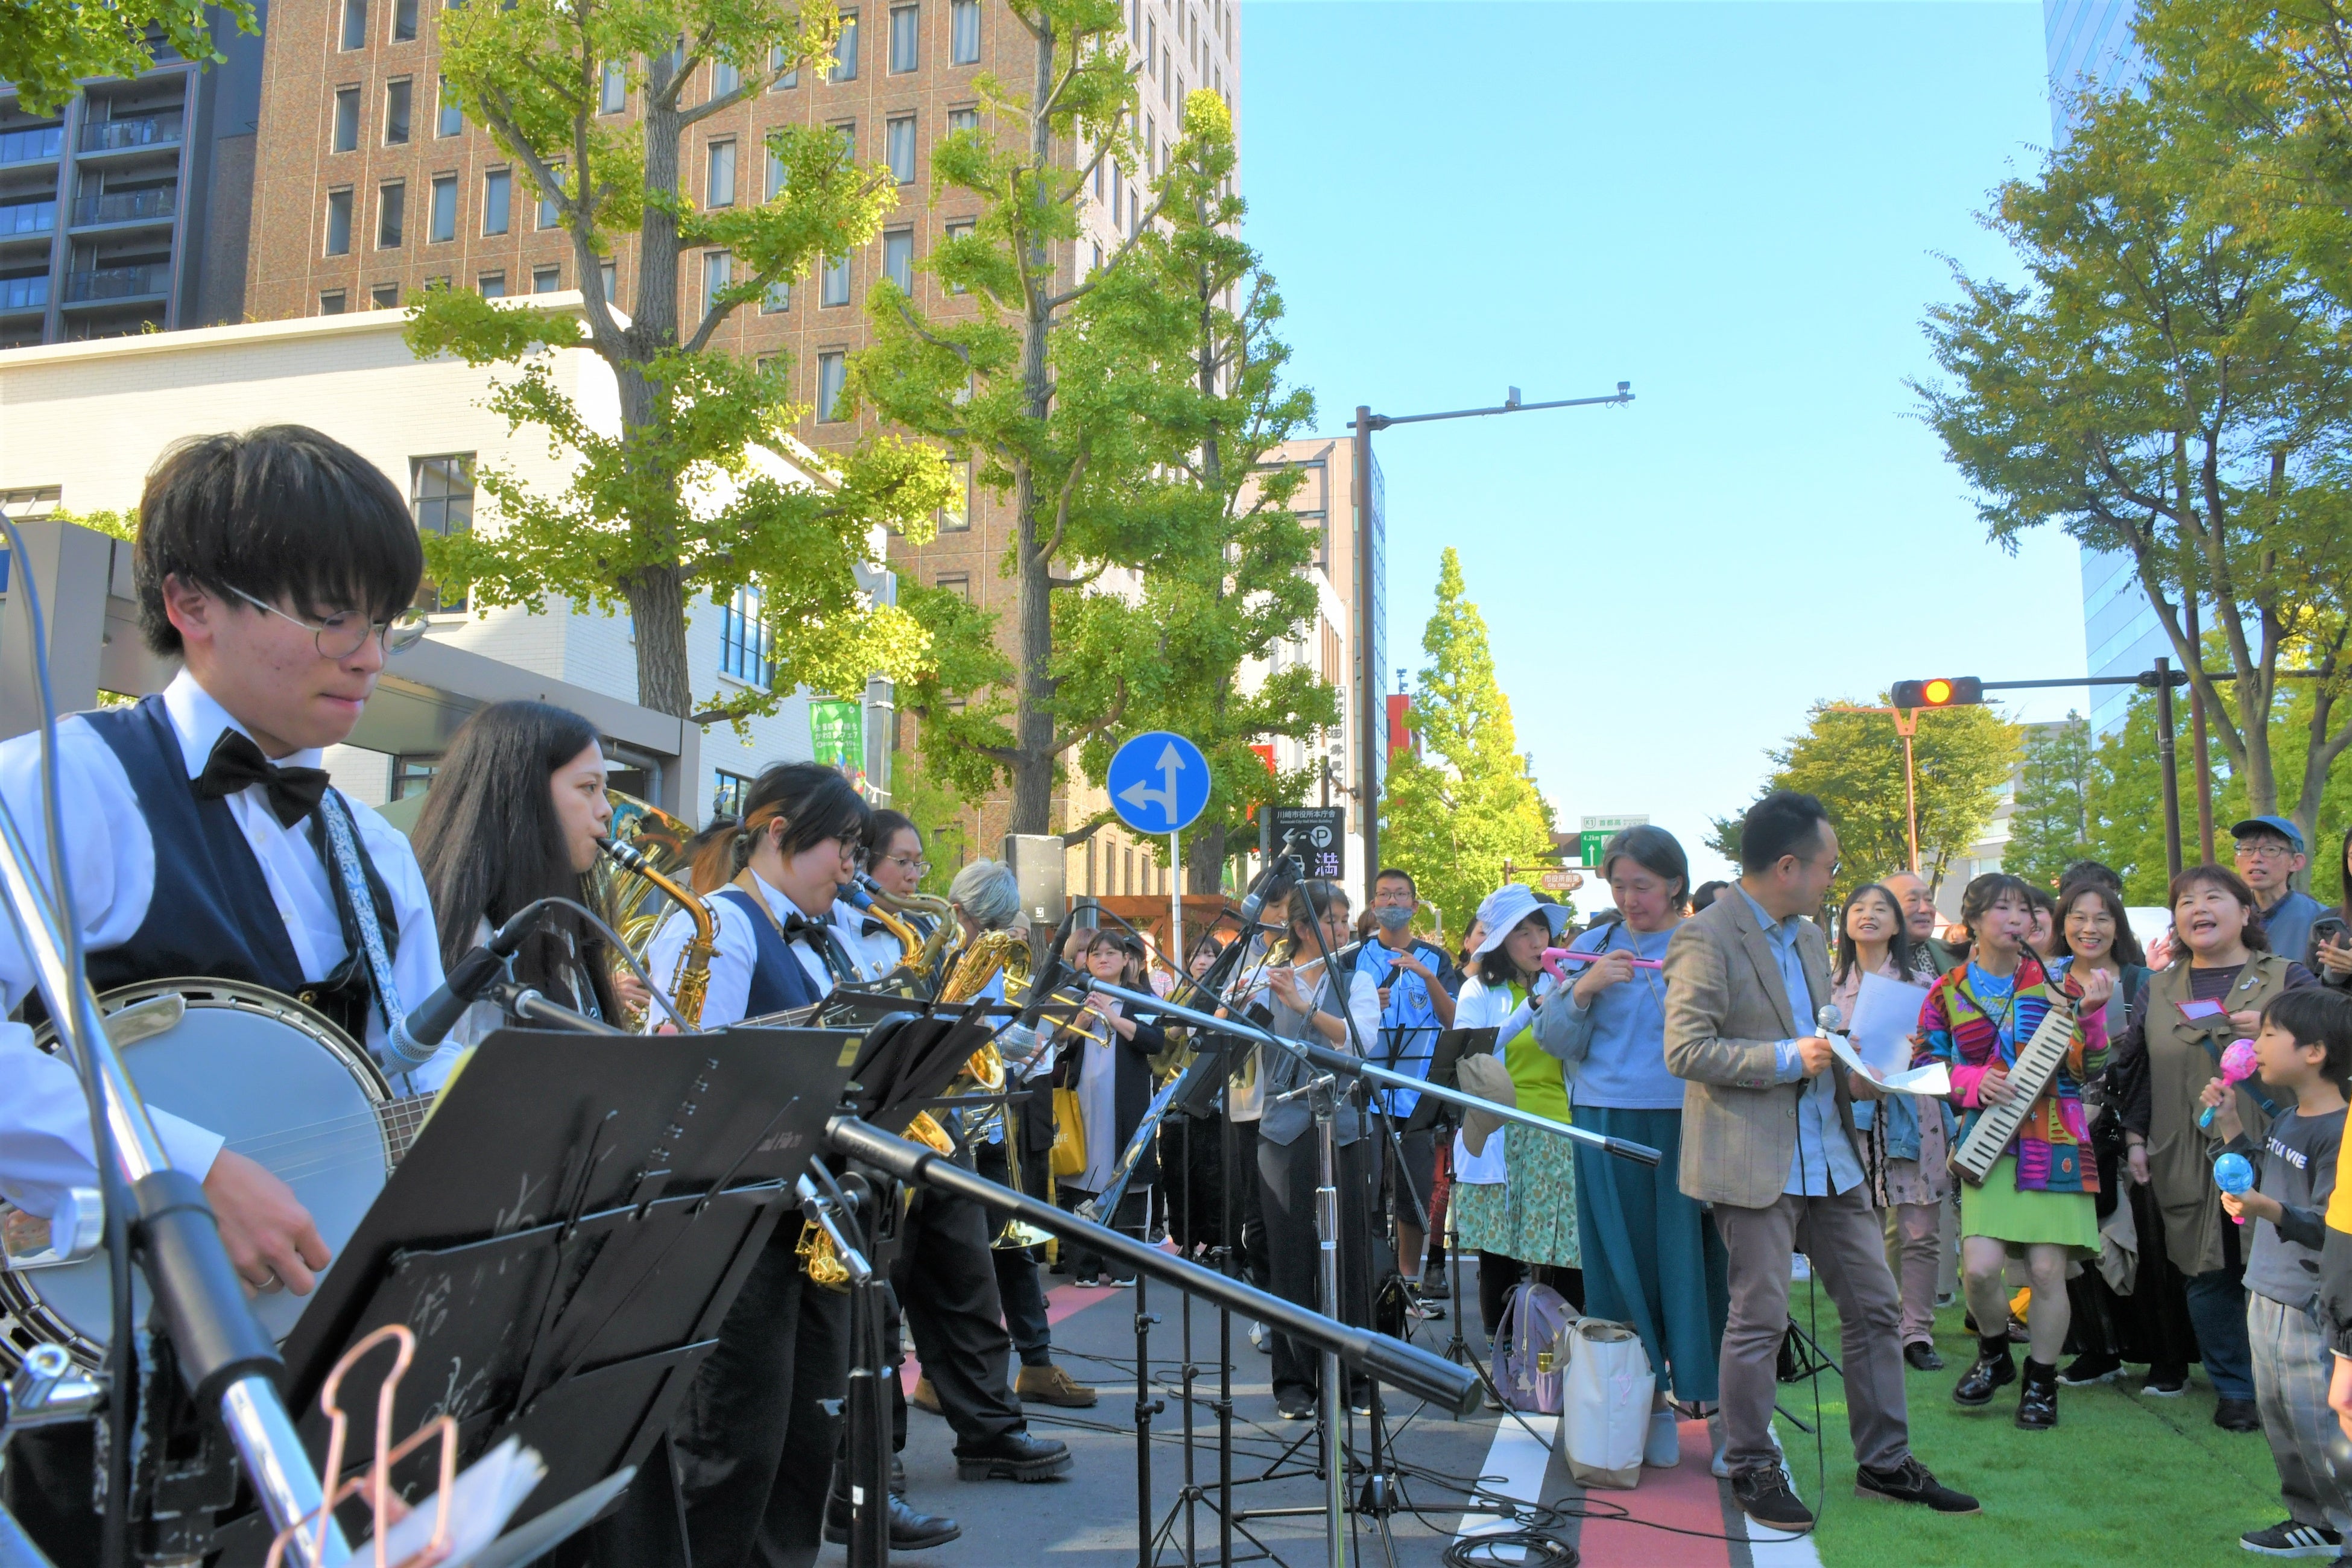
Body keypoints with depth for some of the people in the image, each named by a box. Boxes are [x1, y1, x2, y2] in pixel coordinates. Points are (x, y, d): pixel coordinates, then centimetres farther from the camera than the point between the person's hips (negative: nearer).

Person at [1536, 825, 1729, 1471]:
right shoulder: (1593, 946, 10)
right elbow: (1553, 1039, 5)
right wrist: (1583, 990, -12)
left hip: (1689, 1127, -2)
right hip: (1607, 1127, 2)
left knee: (1695, 1265, -2)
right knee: (1624, 1269, 5)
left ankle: (1720, 1402, 13)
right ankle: (1647, 1403, 19)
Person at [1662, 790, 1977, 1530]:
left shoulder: (1809, 935, 16)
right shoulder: (1706, 939, -13)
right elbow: (1686, 1049, -19)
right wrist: (1788, 1059, -21)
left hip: (1830, 1155, 8)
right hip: (1755, 1160, -8)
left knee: (1876, 1308, 13)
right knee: (1760, 1319, 1)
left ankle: (1885, 1461, 26)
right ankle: (1752, 1469, 16)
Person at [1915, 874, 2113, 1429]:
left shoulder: (2056, 983, 3)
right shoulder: (1949, 993, 5)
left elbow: (2088, 1069, -1)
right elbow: (1926, 1065, 9)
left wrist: (2090, 1011, -16)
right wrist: (1974, 1082, -9)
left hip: (2053, 1140, 0)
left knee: (2048, 1270, -3)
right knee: (1979, 1267, -12)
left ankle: (2040, 1381, 20)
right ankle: (1994, 1354, 20)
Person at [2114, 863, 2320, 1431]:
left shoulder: (2287, 978, 6)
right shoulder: (2157, 990, 13)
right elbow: (2135, 1067, 15)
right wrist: (2135, 1137, 8)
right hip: (2188, 1162, 2)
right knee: (2208, 1274, 5)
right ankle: (2235, 1389, 17)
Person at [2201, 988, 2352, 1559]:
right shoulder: (2286, 1118, 8)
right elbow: (2262, 1178, 22)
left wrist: (2268, 1209, -37)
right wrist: (2229, 1126, 14)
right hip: (2267, 1294, 9)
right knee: (2276, 1412, 17)